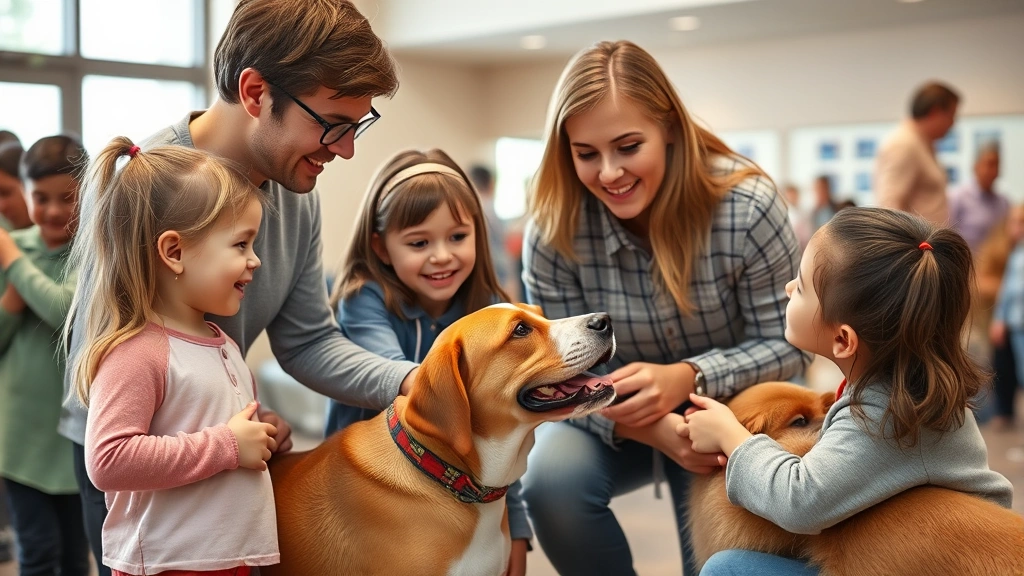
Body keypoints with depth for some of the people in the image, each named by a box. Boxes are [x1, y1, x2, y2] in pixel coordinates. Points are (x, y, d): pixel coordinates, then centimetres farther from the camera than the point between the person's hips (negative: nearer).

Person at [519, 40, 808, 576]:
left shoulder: (748, 206, -24)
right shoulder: (553, 231, -20)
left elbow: (785, 345, -14)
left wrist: (686, 377, -34)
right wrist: (647, 426, -34)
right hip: (615, 414, 1)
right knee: (550, 480, -28)